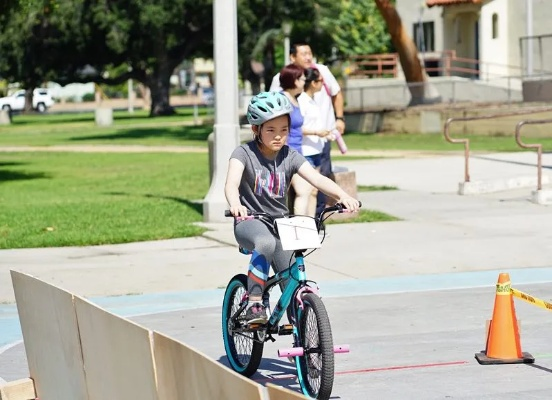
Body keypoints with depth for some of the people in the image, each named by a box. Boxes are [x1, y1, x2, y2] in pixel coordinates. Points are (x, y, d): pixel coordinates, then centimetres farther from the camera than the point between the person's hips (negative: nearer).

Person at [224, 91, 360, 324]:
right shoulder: (244, 153, -10)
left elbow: (317, 178, -16)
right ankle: (254, 305, -29)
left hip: (280, 224, 4)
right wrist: (235, 205, -50)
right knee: (266, 243, -38)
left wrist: (342, 195, -35)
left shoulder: (290, 156, -1)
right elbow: (231, 183, -27)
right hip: (250, 222, -4)